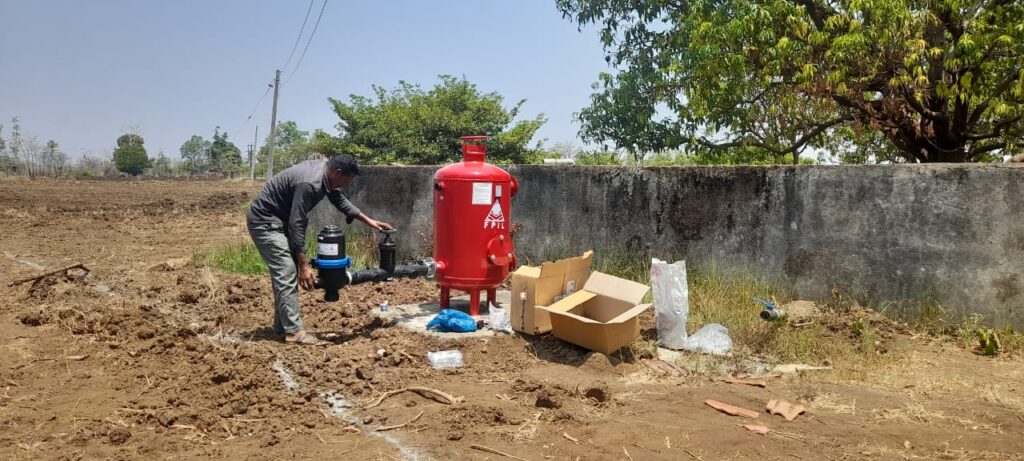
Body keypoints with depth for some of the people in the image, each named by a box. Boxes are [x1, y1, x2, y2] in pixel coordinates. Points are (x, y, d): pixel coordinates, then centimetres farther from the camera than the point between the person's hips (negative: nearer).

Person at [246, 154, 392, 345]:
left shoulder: (325, 173, -1)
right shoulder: (309, 183, -30)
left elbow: (340, 200, 17)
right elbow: (297, 226, -28)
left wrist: (368, 220, 17)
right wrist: (304, 265, -25)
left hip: (278, 219, 10)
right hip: (264, 221, -10)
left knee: (285, 273, 11)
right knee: (287, 273, -12)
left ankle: (283, 327, 16)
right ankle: (293, 331, -8)